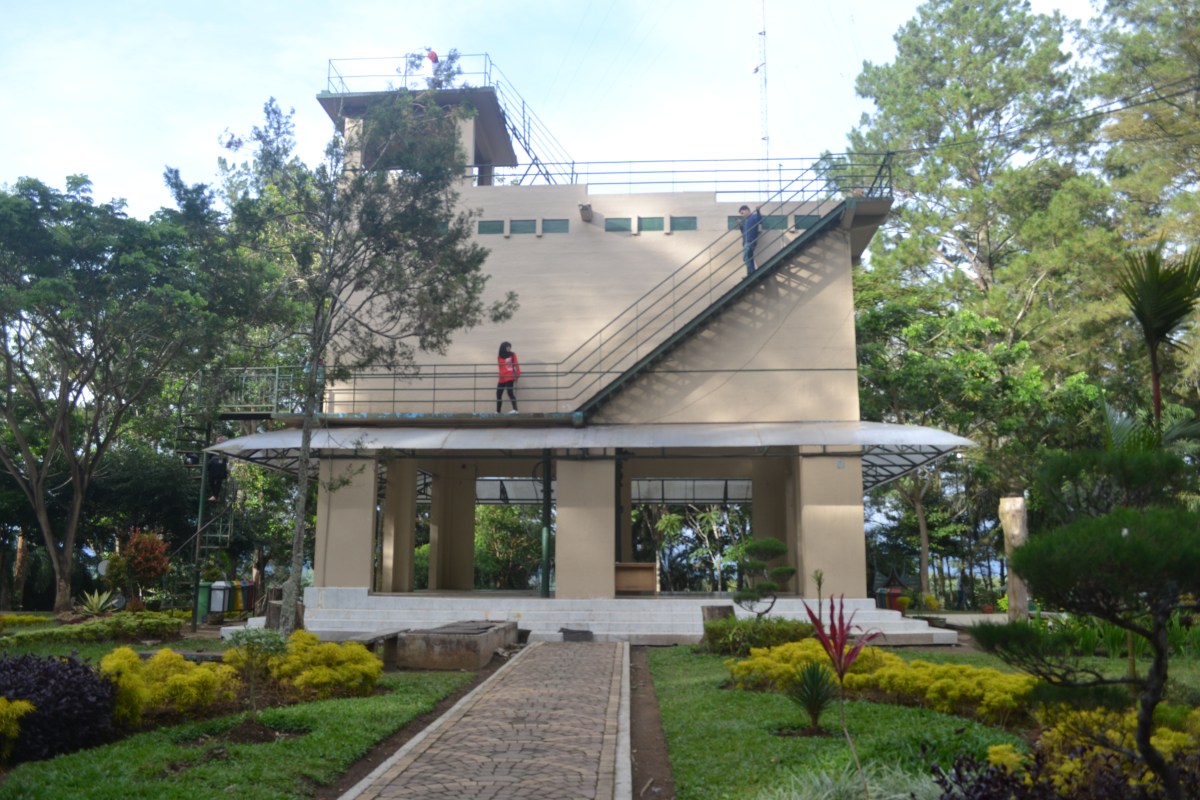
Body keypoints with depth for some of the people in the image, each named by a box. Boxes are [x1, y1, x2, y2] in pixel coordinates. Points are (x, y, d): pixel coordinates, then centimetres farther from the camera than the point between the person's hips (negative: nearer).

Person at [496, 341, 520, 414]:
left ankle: (515, 409, -26)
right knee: (498, 394, 7)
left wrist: (518, 374, -14)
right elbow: (500, 366, 6)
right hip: (502, 378, 4)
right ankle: (497, 411, 17)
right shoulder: (499, 357, 13)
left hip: (510, 377, -4)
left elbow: (516, 364, 0)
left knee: (510, 392, -19)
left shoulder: (512, 355, 7)